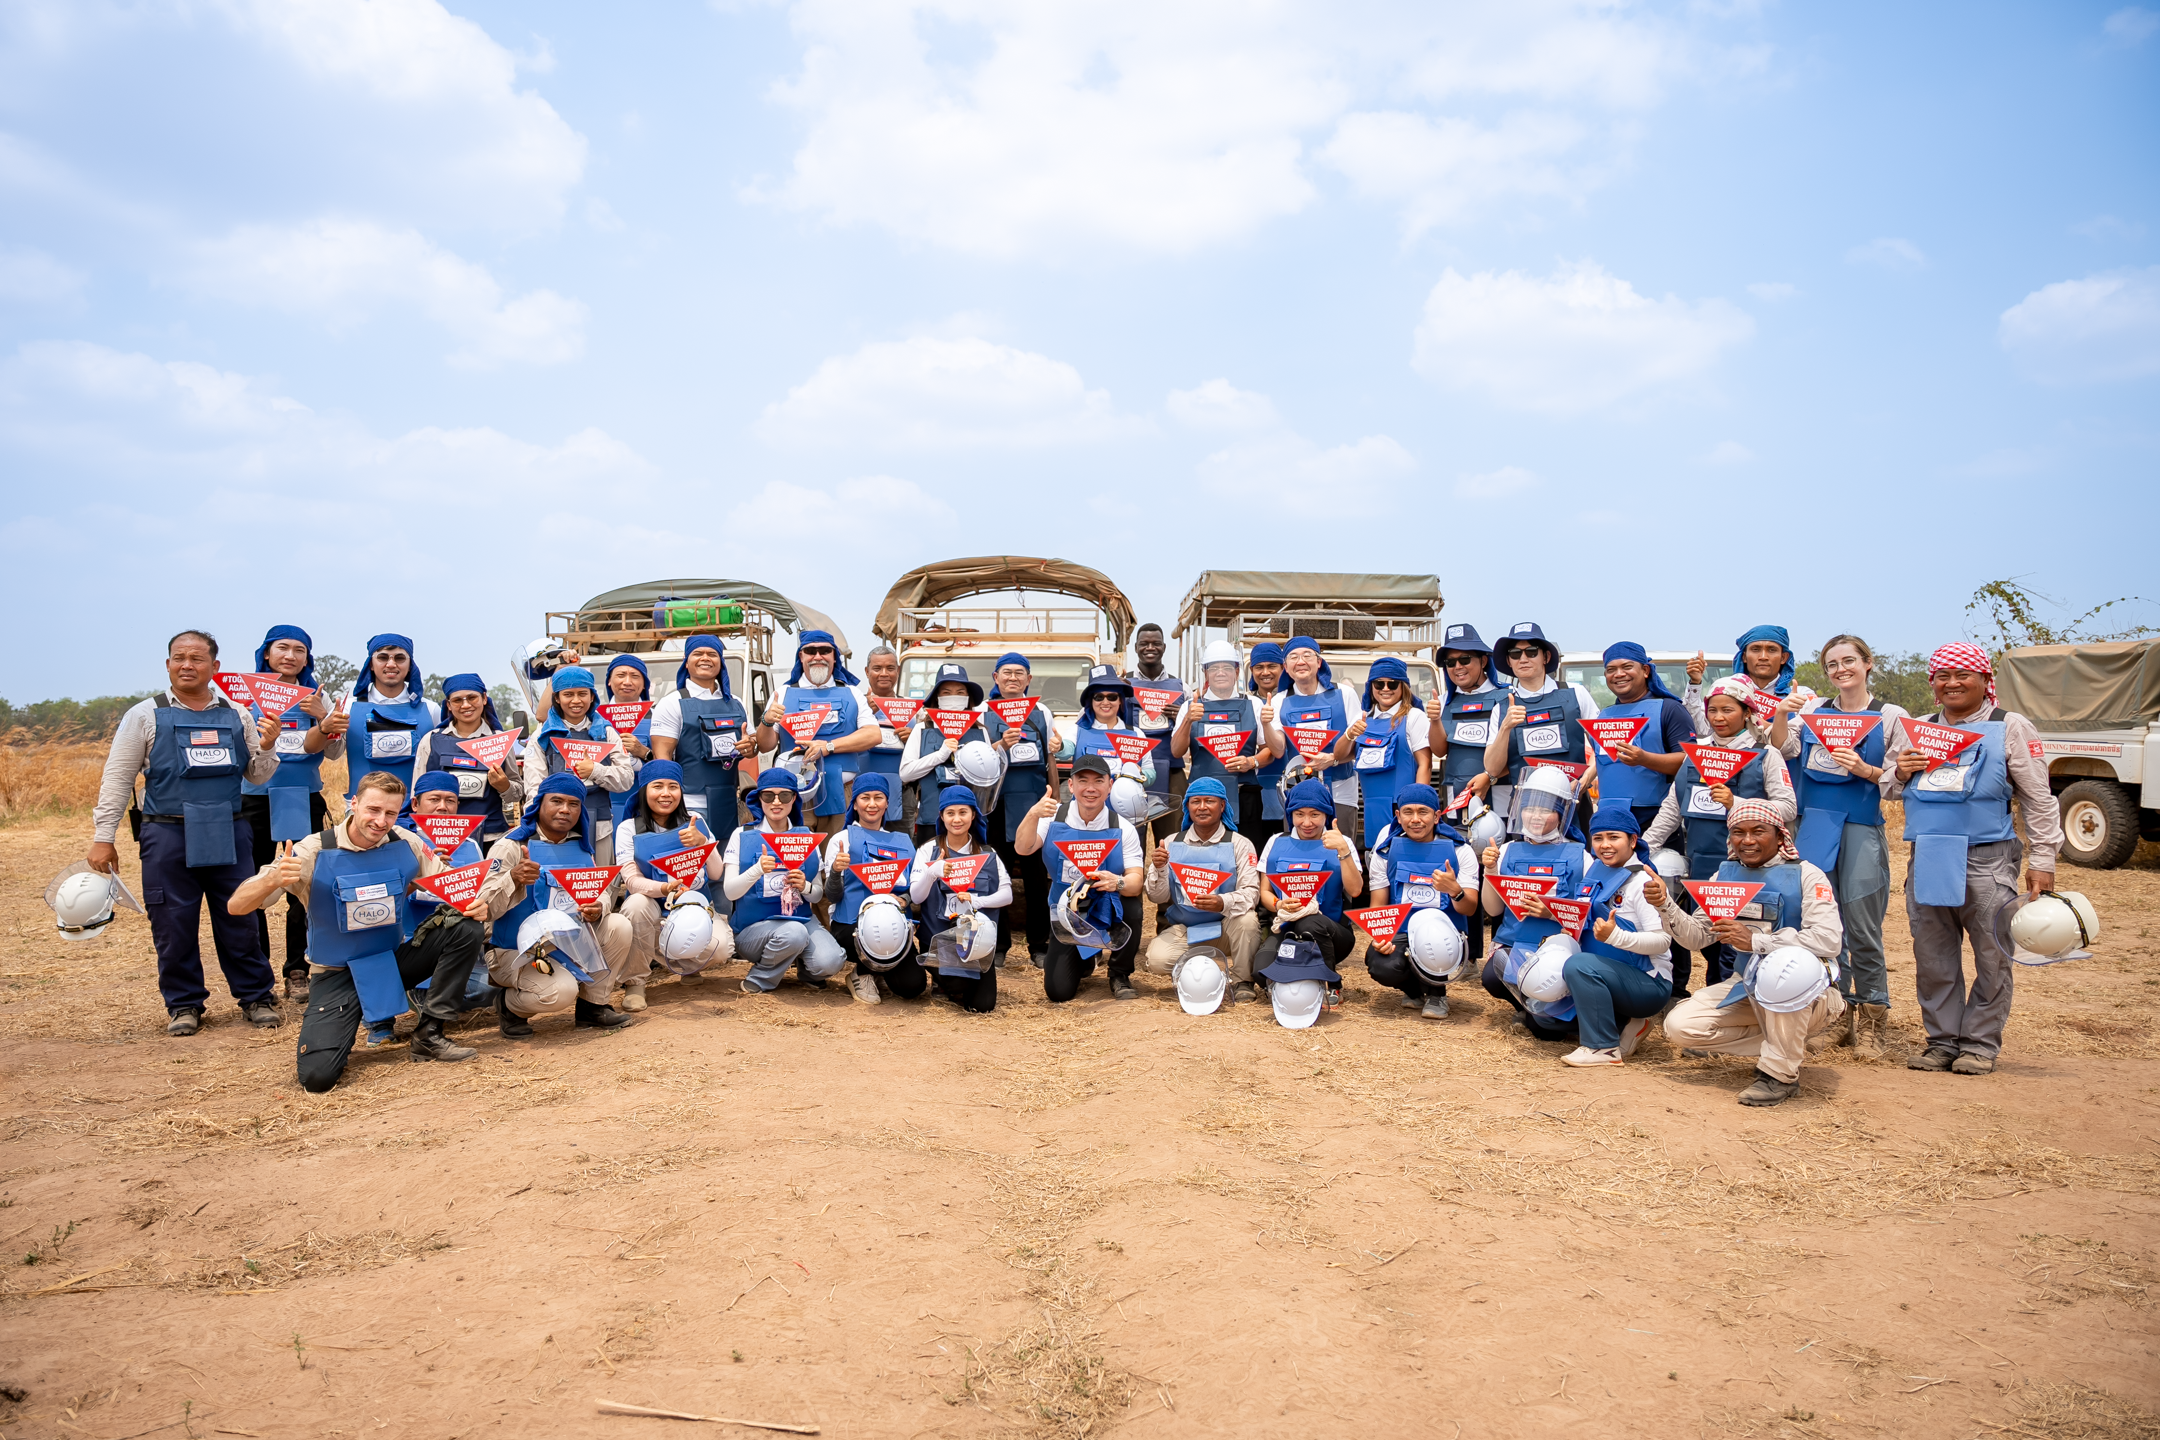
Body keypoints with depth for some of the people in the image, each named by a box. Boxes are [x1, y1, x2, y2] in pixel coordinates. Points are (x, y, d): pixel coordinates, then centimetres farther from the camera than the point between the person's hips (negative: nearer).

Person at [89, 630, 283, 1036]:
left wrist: (267, 746, -6)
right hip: (168, 835, -1)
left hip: (229, 835, 1)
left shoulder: (237, 715, 9)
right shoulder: (145, 715, 3)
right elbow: (117, 779, 3)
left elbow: (259, 776, 14)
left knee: (239, 921, 5)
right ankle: (184, 1004, 19)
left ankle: (257, 996, 17)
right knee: (173, 926, 4)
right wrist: (102, 838, 0)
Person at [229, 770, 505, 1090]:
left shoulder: (407, 844, -8)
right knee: (317, 1075, -22)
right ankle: (320, 1027, 16)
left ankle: (429, 1034, -5)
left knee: (467, 929, -18)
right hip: (339, 975, -3)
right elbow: (236, 906, -16)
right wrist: (273, 879, -39)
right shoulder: (316, 852, -17)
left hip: (397, 959, 4)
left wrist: (478, 903, -24)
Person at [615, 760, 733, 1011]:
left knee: (720, 949, -28)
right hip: (655, 914, -1)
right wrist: (664, 889, -37)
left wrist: (702, 842, -22)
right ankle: (635, 982, -15)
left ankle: (684, 966, 10)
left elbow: (717, 873, -2)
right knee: (637, 903, -35)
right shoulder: (628, 829, -4)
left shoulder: (694, 821, 2)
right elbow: (632, 881, -16)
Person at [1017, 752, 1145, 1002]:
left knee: (1131, 903, -37)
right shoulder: (1054, 818, -7)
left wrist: (1118, 882, -42)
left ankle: (1120, 975, -7)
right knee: (1058, 992, -11)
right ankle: (1082, 962, 30)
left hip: (1108, 910, -1)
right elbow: (1022, 849, -20)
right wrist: (1033, 815, -39)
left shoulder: (1123, 829, -11)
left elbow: (1136, 881, -18)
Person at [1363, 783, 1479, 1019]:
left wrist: (1455, 890, -30)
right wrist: (1378, 937, -17)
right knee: (1383, 967, -31)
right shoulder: (1386, 849, 2)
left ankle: (1436, 993, 0)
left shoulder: (1459, 849, -1)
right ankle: (1413, 989, 11)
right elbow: (1378, 906, 4)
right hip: (1399, 932, 1)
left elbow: (1469, 909, -6)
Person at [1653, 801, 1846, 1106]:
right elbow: (1698, 936, 5)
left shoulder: (1805, 876, -12)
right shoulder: (1726, 875, 5)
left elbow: (1828, 940, -26)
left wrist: (1754, 940, -30)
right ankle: (1785, 1043, 3)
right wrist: (1665, 905, -13)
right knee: (1679, 1026, -14)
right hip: (1747, 987, 6)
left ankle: (1781, 1074, -20)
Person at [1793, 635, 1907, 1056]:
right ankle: (1844, 1010, 16)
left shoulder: (1891, 717, 5)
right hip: (1813, 827, 3)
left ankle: (1872, 1019, 10)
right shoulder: (1813, 710, 14)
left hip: (1861, 830, -3)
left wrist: (1865, 770, -15)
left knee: (1861, 927, -3)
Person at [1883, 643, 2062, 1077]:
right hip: (1928, 859, 4)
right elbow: (1891, 789, 22)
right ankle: (1943, 1040, 18)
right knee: (1932, 958, 8)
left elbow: (2038, 799, 3)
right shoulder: (1914, 730, 14)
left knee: (1992, 957, 1)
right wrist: (1900, 773, -2)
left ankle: (1980, 1043, 13)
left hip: (1987, 860, -4)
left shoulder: (2010, 727, 3)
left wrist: (2042, 859, -2)